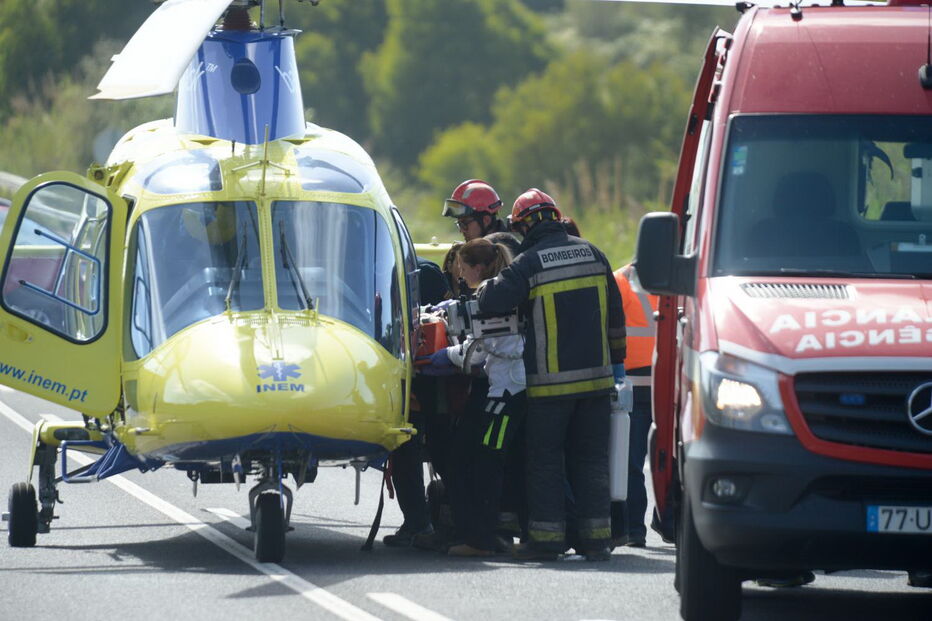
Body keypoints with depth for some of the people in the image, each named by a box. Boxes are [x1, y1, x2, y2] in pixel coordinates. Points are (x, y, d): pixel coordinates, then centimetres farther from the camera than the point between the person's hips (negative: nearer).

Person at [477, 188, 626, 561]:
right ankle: (595, 538, 8)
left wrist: (483, 289, 9)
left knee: (545, 460, 3)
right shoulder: (592, 255, 7)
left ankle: (547, 538, 0)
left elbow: (491, 300, -15)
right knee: (590, 458, 10)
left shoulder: (528, 263, -10)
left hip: (550, 380, -5)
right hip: (596, 377, 5)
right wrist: (617, 360, 24)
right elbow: (614, 314, 14)